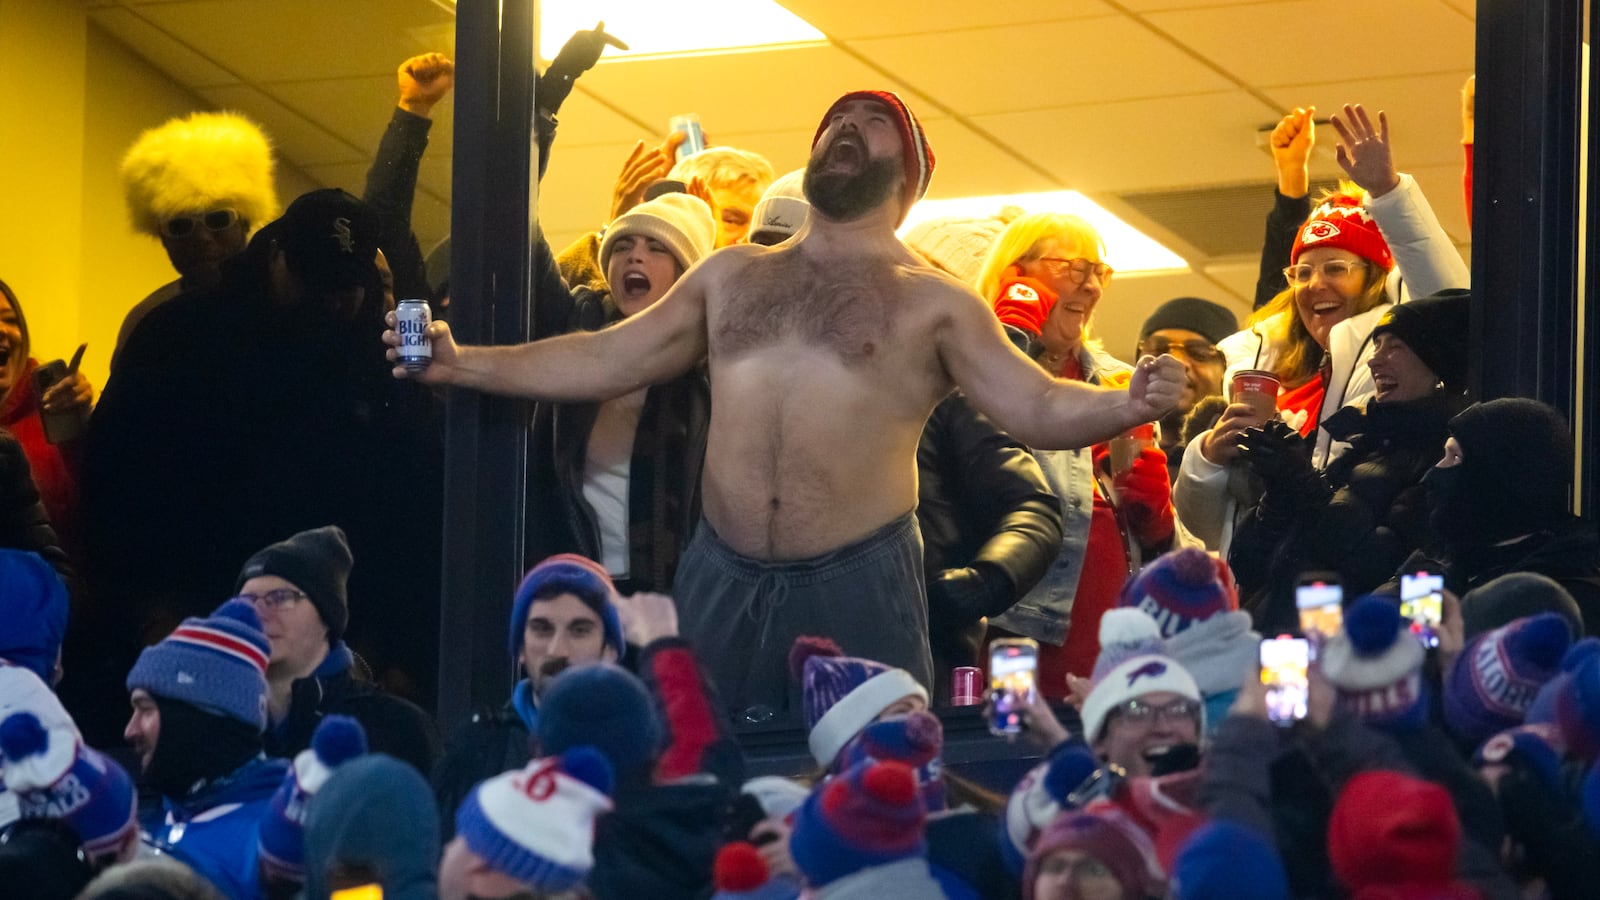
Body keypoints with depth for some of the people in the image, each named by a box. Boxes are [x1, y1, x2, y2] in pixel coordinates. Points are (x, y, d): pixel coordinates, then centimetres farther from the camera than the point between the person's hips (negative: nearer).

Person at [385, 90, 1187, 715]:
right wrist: (460, 365, 13)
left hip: (859, 582, -4)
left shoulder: (934, 303, 5)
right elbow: (601, 363, 19)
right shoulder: (731, 276, 17)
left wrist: (1127, 406, -23)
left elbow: (1036, 409, -3)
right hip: (723, 577, 4)